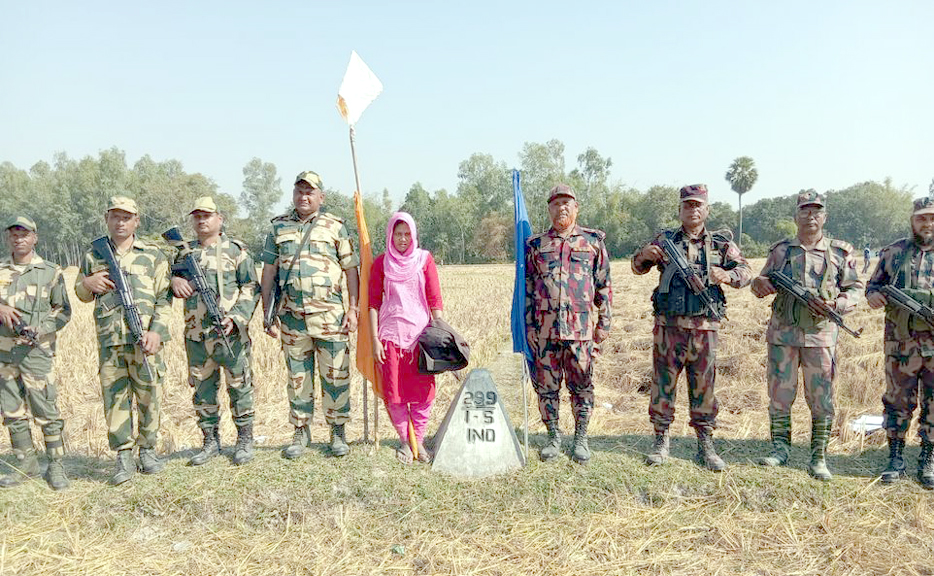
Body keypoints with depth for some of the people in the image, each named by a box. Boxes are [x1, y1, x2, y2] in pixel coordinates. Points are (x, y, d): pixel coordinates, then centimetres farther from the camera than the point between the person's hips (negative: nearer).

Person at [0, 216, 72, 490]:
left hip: (36, 352, -4)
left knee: (46, 411, -4)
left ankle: (56, 466, 5)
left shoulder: (50, 272, 2)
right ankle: (26, 464, 23)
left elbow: (63, 311, 4)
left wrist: (40, 330, -12)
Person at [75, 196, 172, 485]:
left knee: (149, 394, 2)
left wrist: (156, 330, -9)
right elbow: (82, 294, 24)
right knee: (114, 396, 2)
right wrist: (88, 283, 0)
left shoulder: (152, 254, 8)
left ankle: (148, 450, 17)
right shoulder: (93, 256, 15)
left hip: (145, 337, -2)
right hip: (109, 339, 2)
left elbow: (164, 297, 4)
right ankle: (123, 457, 10)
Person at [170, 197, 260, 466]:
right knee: (202, 388, 10)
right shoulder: (184, 252, 13)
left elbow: (251, 288, -1)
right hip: (196, 335, 4)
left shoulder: (235, 250, 2)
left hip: (231, 333, -4)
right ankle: (211, 441, 23)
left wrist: (236, 316, -14)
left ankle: (245, 440, 16)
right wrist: (174, 280, -6)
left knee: (239, 386, 2)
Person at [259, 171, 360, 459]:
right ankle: (301, 432, 22)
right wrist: (268, 314, 6)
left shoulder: (335, 227, 5)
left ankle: (338, 432, 16)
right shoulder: (279, 227, 10)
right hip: (292, 316, 2)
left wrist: (353, 309, -2)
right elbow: (268, 272, 11)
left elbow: (351, 270, 5)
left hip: (330, 315, -2)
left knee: (335, 376, 2)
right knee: (297, 377, 10)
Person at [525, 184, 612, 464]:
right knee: (546, 385, 6)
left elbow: (604, 285, 8)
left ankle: (581, 439, 18)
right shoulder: (536, 244, 10)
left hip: (581, 327, -1)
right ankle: (553, 437, 20)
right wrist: (529, 326, 5)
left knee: (582, 385, 5)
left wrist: (604, 323, 3)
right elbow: (528, 287, 10)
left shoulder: (593, 241, 7)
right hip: (545, 327, 1)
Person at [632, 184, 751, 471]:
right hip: (668, 325, 0)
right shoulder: (666, 239, 9)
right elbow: (637, 268, 11)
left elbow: (745, 271, 5)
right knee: (663, 382, 4)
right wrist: (644, 255, -13)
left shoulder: (721, 243, 10)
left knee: (704, 386, 6)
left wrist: (727, 276, -17)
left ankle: (705, 445, 17)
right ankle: (661, 440, 16)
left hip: (705, 327, 0)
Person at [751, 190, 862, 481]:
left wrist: (836, 305, -11)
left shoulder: (840, 252, 5)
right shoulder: (781, 250, 8)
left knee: (822, 399, 3)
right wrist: (760, 284, -10)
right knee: (779, 393, 5)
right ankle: (780, 448, 18)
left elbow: (855, 289, 8)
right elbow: (760, 284, 14)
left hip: (821, 334, -1)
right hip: (783, 333, 1)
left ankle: (818, 458, 13)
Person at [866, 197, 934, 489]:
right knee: (898, 401, 8)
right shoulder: (894, 252, 7)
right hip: (901, 342, 0)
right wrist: (873, 295, -10)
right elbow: (874, 283, 14)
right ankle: (896, 460, 19)